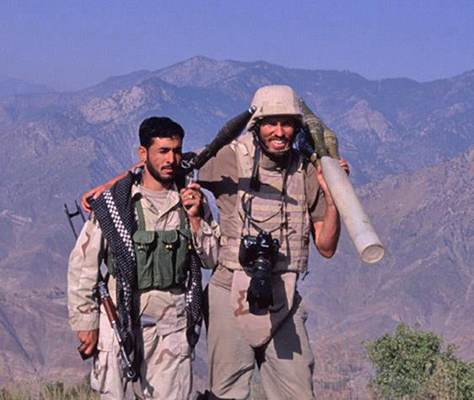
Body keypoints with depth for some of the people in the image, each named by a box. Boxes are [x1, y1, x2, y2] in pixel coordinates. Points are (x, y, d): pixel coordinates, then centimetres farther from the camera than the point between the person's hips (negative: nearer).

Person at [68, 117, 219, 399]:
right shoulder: (114, 202, -1)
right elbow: (83, 263, 2)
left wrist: (195, 219, -7)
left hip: (172, 324, 2)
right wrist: (86, 322, 0)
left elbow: (212, 259, 8)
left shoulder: (192, 200, 8)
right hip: (121, 318, -2)